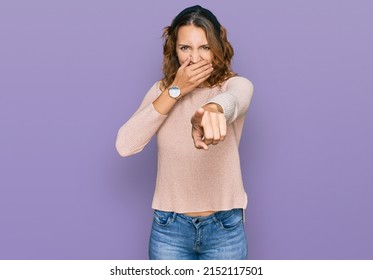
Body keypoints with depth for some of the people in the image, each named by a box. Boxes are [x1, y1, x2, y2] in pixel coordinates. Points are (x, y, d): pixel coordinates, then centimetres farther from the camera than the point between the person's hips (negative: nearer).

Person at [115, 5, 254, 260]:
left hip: (225, 229, -1)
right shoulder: (162, 90, 1)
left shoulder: (236, 84, -7)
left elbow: (232, 99, -34)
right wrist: (175, 91, -16)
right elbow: (125, 146, -12)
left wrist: (212, 109, -59)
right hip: (169, 228, 2)